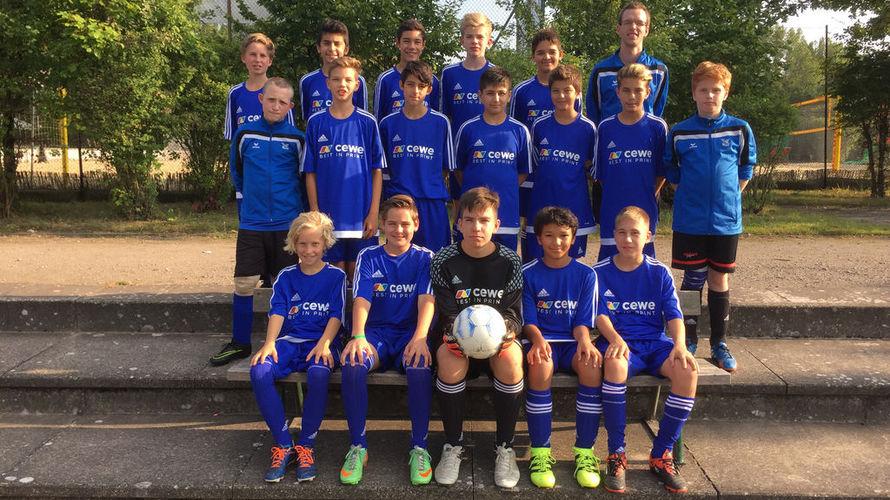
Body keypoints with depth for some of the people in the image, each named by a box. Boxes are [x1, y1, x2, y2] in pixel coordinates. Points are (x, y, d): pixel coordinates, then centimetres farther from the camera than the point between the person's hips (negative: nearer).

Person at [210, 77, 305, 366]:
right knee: (244, 284, 2)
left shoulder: (296, 138, -1)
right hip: (251, 223, 1)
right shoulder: (245, 134, 2)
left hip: (287, 223, -1)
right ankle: (240, 344, 16)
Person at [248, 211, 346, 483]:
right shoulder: (285, 277, 13)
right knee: (259, 372, -28)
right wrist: (270, 342, -16)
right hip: (289, 340, 3)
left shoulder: (335, 276, 6)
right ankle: (283, 445, -16)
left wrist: (324, 343, -20)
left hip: (321, 341, -3)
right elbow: (277, 311, 2)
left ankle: (306, 446, -17)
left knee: (318, 374, -37)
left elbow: (336, 315, -2)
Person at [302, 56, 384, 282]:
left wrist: (373, 213, -5)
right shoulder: (316, 123, 4)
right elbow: (310, 173, 5)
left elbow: (377, 171, 1)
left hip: (361, 217, -1)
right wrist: (315, 212, -1)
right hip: (328, 217, 1)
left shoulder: (367, 122, 2)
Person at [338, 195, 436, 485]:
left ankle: (419, 447, -18)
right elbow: (361, 300, -6)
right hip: (376, 332, 1)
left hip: (410, 333, -1)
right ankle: (358, 447, -16)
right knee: (352, 363, -32)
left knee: (420, 366, -35)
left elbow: (426, 300, -9)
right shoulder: (368, 257, 7)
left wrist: (420, 337, -27)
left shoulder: (424, 258, 5)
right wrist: (358, 337, -25)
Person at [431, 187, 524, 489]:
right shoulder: (443, 262, -3)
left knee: (511, 359, -34)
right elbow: (447, 314, -6)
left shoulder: (510, 263, -1)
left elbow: (514, 313, -3)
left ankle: (505, 446, -14)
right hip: (458, 338, 0)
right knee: (449, 359, -35)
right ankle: (453, 445, -14)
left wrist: (506, 330, -26)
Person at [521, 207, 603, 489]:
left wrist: (584, 342, -18)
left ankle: (584, 452, -19)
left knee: (592, 365, -32)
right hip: (541, 340, -1)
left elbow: (583, 320, 4)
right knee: (540, 366, -36)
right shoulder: (528, 274, 6)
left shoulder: (585, 275, 9)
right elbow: (529, 319, 0)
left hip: (572, 342, 2)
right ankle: (540, 452, -25)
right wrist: (538, 339, -21)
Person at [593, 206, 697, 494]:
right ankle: (616, 454, -23)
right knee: (615, 364, -39)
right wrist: (615, 339, -25)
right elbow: (600, 315, -4)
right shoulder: (600, 273, 5)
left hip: (655, 343, 2)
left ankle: (661, 455, -12)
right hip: (618, 341, -2)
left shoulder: (660, 273, 8)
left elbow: (674, 316, 1)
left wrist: (679, 345, -19)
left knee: (688, 371, -29)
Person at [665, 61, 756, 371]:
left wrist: (728, 197, 7)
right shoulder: (679, 133, 1)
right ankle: (689, 341, 18)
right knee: (693, 279, 5)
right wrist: (691, 198, 5)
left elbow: (746, 169, 13)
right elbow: (671, 173, 11)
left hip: (726, 220, 1)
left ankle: (719, 344, 19)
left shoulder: (740, 130, 2)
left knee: (720, 281, 8)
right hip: (689, 221, -1)